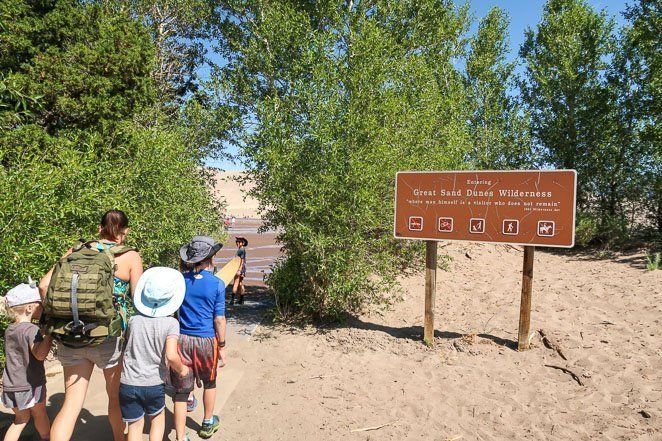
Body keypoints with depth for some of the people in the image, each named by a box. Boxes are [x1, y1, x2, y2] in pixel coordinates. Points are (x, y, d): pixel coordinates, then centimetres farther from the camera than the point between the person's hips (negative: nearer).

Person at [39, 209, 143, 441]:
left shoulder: (77, 251, 5)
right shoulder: (131, 257, -4)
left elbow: (44, 285, 0)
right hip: (109, 338, -2)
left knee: (71, 403, 10)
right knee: (116, 396, 20)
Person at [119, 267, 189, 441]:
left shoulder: (134, 320, -2)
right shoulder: (171, 323, -12)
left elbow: (126, 347, 9)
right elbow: (171, 356, -22)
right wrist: (181, 369, -3)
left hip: (128, 383, 2)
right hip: (154, 384, -2)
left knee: (135, 424, 15)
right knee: (158, 417, 24)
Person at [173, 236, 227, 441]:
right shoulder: (217, 284, -10)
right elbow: (219, 319, -9)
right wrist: (222, 348, 0)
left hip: (182, 339, 2)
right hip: (206, 341, -1)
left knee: (181, 391, 10)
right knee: (209, 383, 23)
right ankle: (207, 424, 42)